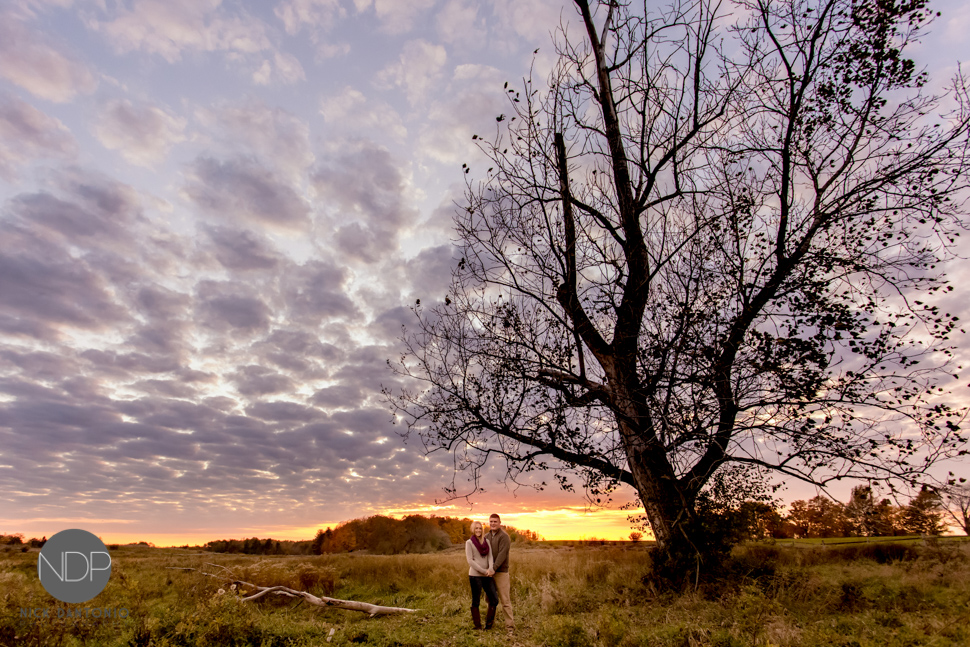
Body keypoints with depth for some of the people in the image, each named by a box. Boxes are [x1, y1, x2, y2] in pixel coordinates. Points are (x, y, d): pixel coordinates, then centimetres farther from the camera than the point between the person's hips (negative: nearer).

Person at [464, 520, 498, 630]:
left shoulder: (487, 541, 10)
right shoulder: (469, 542, -3)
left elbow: (490, 556, 2)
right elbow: (470, 560, -9)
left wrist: (491, 569, -18)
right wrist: (484, 571, -13)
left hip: (487, 576, 5)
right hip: (475, 576, -5)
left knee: (494, 600, 5)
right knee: (476, 601, 5)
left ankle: (488, 623, 21)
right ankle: (477, 626, 19)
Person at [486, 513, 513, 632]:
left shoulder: (504, 536, -10)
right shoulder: (486, 537, 11)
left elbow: (502, 554, -19)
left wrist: (494, 568, -26)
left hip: (501, 572, -6)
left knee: (505, 600, -3)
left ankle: (510, 625, 4)